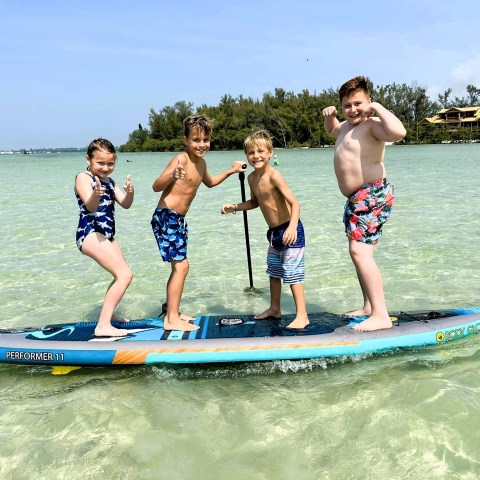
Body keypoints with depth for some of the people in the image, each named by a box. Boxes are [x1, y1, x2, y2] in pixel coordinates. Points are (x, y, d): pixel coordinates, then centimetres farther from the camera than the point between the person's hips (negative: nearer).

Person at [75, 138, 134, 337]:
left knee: (121, 276, 22)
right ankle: (103, 326, -21)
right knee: (125, 274, -20)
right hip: (90, 233, -9)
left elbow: (125, 204, 2)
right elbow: (90, 207, -25)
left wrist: (129, 192, -20)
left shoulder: (109, 182, 15)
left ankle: (108, 313, 41)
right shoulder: (84, 178, -9)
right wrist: (96, 195, -48)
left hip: (106, 235, 9)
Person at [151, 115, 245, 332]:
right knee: (181, 265, -11)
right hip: (165, 217, -9)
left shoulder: (201, 162, 11)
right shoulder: (181, 159, -16)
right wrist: (171, 176, -43)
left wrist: (231, 171, 32)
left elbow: (209, 183, 33)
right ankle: (172, 320, -4)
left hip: (178, 220, 9)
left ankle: (171, 312, 26)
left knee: (179, 266, 14)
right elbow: (156, 186, -24)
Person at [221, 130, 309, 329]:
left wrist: (292, 227, -44)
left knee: (292, 273, -7)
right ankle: (274, 309, 37)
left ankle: (302, 316, 3)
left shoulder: (273, 175, -22)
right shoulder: (252, 178, 3)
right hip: (274, 232, 9)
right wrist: (234, 207, 9)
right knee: (274, 271, 21)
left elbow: (295, 203, -29)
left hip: (289, 230, -9)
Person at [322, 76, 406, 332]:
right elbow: (331, 130, 41)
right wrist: (329, 116, 19)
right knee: (359, 252, 16)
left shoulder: (372, 124, -12)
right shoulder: (346, 127, 18)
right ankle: (368, 307, 27)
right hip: (356, 198, 11)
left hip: (373, 194, -11)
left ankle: (381, 316, -18)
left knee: (359, 251, -20)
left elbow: (398, 132, -34)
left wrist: (378, 107, -20)